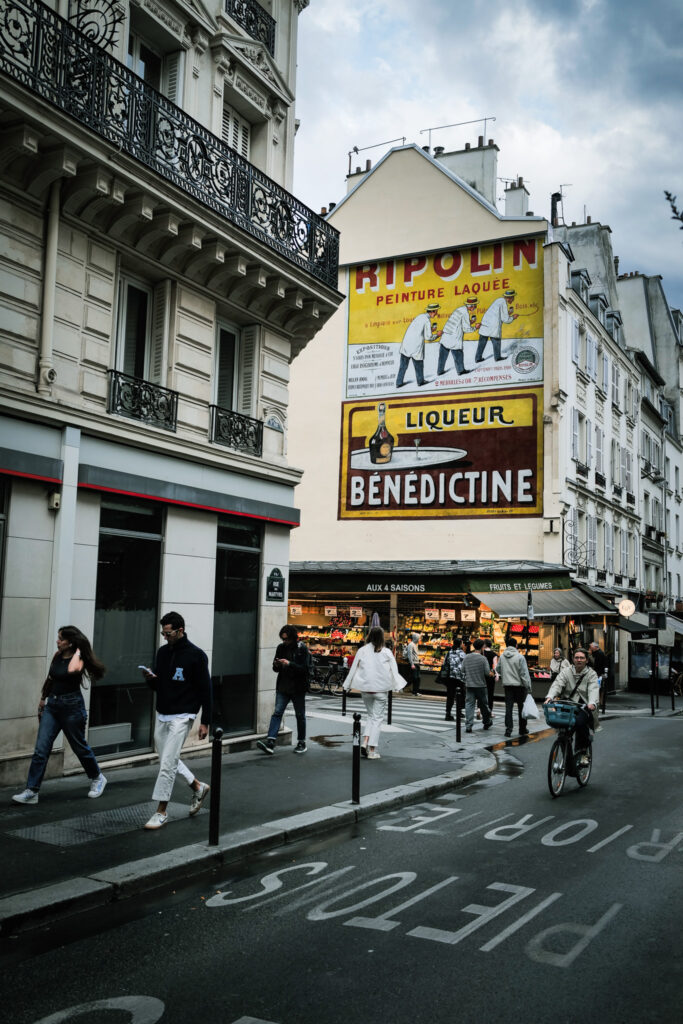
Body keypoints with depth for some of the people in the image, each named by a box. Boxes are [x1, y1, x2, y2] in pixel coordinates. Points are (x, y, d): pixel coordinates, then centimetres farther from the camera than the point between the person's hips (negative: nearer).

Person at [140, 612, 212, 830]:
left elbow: (205, 690, -10)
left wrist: (205, 722, -12)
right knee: (168, 760, 15)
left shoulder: (196, 655, -12)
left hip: (182, 717, -7)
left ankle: (161, 811, 1)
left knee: (168, 763, -10)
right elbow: (156, 687, 14)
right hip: (161, 715, 7)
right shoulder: (162, 652, 7)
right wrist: (150, 679, -10)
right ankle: (198, 787, 35)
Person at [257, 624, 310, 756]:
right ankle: (270, 742, -15)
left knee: (300, 715, 8)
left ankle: (301, 743, 20)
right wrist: (276, 665, -10)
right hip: (283, 687, 3)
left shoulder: (302, 649, -7)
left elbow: (305, 669, -15)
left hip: (298, 688, -3)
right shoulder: (281, 647, 6)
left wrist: (289, 664, -25)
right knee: (277, 713, -8)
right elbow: (276, 668, 14)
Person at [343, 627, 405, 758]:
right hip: (381, 689, -2)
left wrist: (348, 686, 14)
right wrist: (398, 686, 5)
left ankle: (365, 742, 1)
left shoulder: (362, 651, -2)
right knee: (377, 718, 5)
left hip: (365, 688, 2)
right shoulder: (386, 652, -7)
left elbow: (354, 668, 4)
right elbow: (394, 671, -5)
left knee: (370, 715, 19)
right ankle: (372, 750, 3)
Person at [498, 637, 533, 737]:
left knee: (508, 707, 5)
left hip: (507, 685, 3)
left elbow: (498, 669, 12)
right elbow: (524, 673, -13)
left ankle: (508, 729, 0)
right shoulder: (520, 657, -13)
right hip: (519, 685, -3)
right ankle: (523, 729, 17)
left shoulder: (502, 656, 1)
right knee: (521, 707, 9)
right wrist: (528, 687, -8)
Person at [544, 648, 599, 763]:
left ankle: (580, 750, -7)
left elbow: (593, 690, -13)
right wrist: (550, 697, -27)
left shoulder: (591, 674, 4)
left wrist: (592, 703, -34)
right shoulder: (566, 671, 8)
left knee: (580, 721, -31)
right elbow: (557, 684, -7)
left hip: (583, 707, -2)